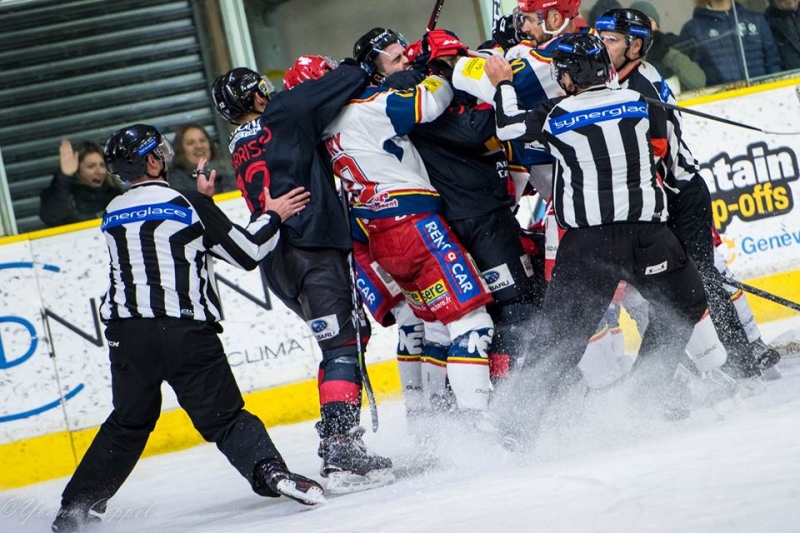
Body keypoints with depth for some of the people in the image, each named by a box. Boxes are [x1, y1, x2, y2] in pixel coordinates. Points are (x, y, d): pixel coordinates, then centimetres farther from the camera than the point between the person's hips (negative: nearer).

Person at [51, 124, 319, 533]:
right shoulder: (190, 206, -2)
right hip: (186, 331, -4)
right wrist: (274, 216, 19)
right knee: (223, 415, 1)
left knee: (128, 422, 18)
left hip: (128, 335, 4)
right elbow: (247, 253, 4)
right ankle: (269, 470, -21)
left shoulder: (112, 215, 11)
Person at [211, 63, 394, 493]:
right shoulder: (280, 115, 0)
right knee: (342, 345, -13)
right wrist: (358, 65, 16)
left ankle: (335, 440, 13)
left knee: (348, 336, 16)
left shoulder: (239, 149, 22)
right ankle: (341, 448, -24)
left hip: (278, 264, 8)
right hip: (312, 248, -8)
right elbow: (344, 82, -3)